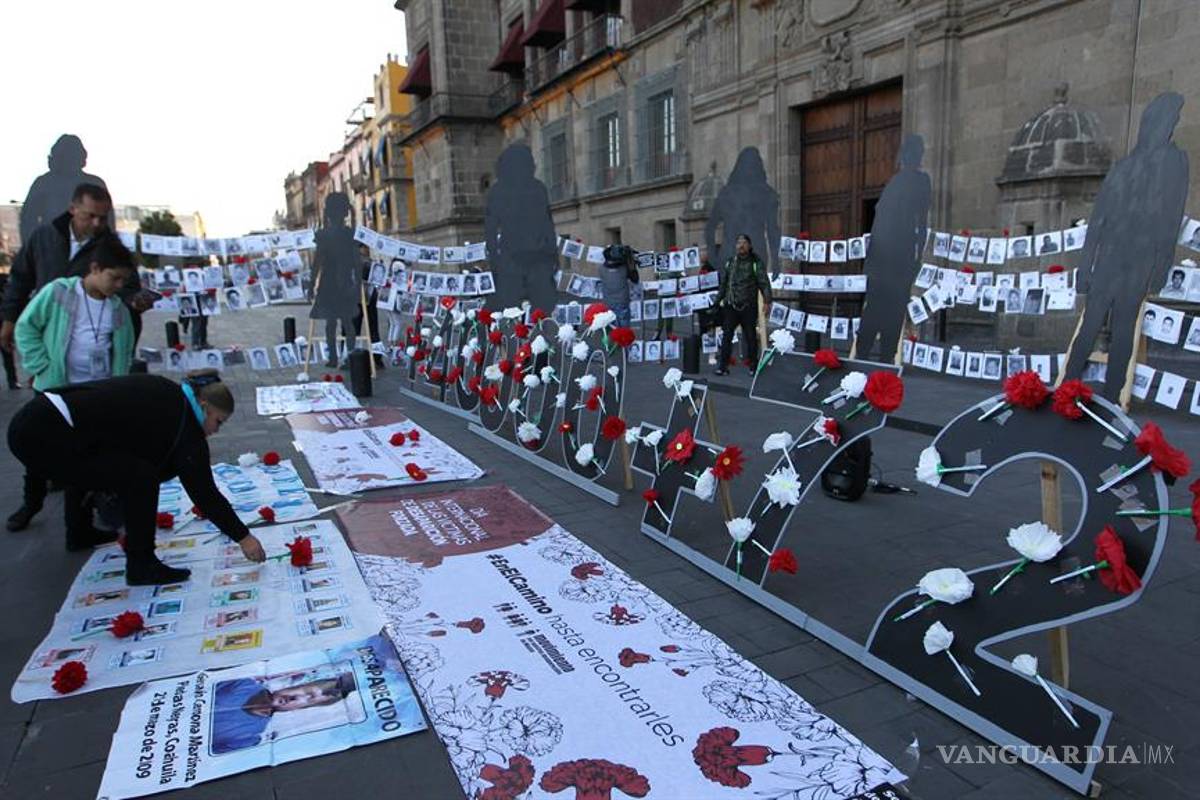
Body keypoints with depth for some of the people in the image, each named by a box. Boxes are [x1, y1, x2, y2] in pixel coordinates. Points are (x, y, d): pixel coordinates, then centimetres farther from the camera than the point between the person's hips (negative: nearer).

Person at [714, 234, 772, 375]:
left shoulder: (756, 262, -1)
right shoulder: (730, 261, 11)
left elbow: (764, 282, -8)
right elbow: (723, 282, 16)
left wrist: (767, 300, -19)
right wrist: (719, 299, 15)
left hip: (748, 306, -2)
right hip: (731, 305, 3)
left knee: (750, 336, 7)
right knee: (727, 335, -2)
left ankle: (753, 365, 19)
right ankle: (723, 366, 2)